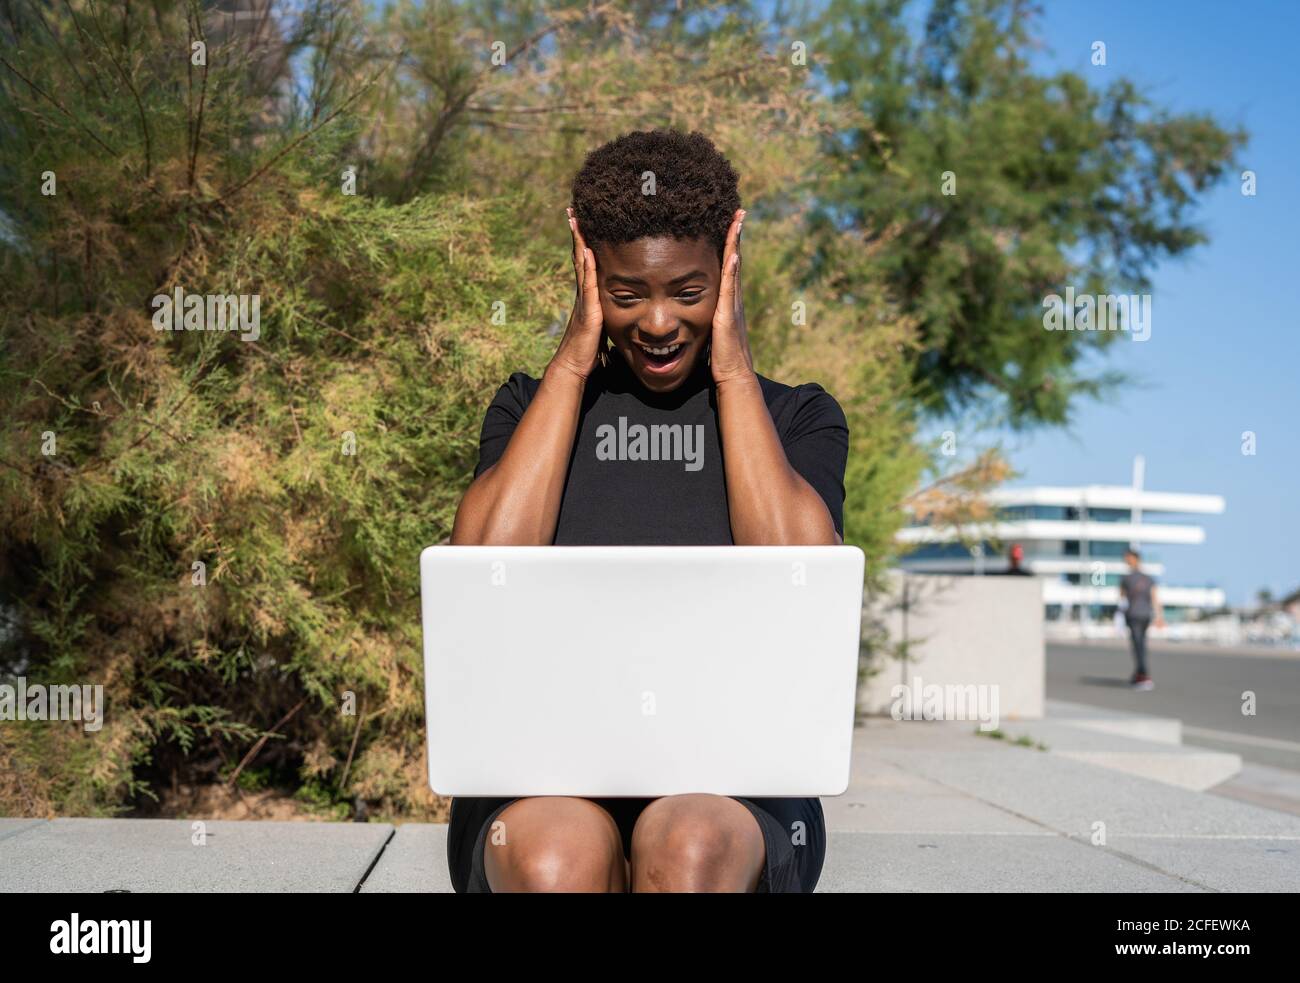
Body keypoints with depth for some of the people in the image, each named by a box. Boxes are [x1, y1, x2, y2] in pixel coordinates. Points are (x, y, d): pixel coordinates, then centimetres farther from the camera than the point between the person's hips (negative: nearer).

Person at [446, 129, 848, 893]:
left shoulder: (799, 418, 12)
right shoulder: (534, 405, 14)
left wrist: (733, 370, -2)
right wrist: (573, 362, 0)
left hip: (730, 779, 0)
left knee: (689, 845, -35)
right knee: (556, 854, -34)